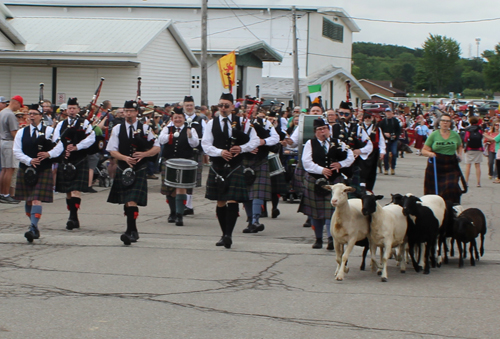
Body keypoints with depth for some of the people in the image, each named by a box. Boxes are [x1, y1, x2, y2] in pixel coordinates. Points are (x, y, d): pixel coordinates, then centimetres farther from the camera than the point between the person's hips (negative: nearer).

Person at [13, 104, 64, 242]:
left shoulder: (49, 131, 1)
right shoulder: (21, 132, 7)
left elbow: (59, 147, -2)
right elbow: (17, 151, 0)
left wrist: (49, 154, -20)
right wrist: (29, 160, -15)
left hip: (43, 171, -4)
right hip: (26, 170, 4)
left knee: (37, 200, -14)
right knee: (28, 200, 11)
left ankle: (34, 229, -20)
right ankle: (33, 224, 28)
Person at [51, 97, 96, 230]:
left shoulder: (85, 123, 3)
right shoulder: (61, 124, 12)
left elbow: (91, 138, -9)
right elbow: (55, 141, 5)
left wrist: (76, 147, -17)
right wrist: (64, 150, -12)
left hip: (80, 161, -4)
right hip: (64, 162, 4)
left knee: (76, 190, -15)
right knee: (68, 192, 7)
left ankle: (73, 217, -21)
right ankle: (74, 219, 15)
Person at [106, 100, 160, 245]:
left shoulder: (145, 128, 3)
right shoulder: (117, 129, 7)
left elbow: (157, 148, 4)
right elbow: (112, 151, 3)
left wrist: (144, 154, -13)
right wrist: (125, 158, -15)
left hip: (139, 171, -3)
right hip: (123, 171, 3)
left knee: (132, 202, -16)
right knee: (126, 203, 10)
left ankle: (130, 232, -19)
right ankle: (133, 232, 23)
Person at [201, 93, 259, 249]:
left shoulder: (241, 122, 4)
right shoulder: (212, 123, 6)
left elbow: (255, 141, 5)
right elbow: (205, 145, 1)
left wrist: (242, 148, -12)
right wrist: (220, 152, -16)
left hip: (235, 167, -2)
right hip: (217, 167, 2)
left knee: (232, 201, -12)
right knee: (220, 202, 8)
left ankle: (229, 234, -15)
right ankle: (224, 234, 18)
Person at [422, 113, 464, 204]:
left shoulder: (455, 135, 7)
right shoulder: (434, 135, 2)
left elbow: (459, 146, 28)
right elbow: (424, 151, 4)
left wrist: (459, 154, 10)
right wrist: (430, 153, -17)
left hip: (451, 166, 1)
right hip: (436, 166, -1)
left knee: (451, 187, -15)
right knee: (434, 189, 1)